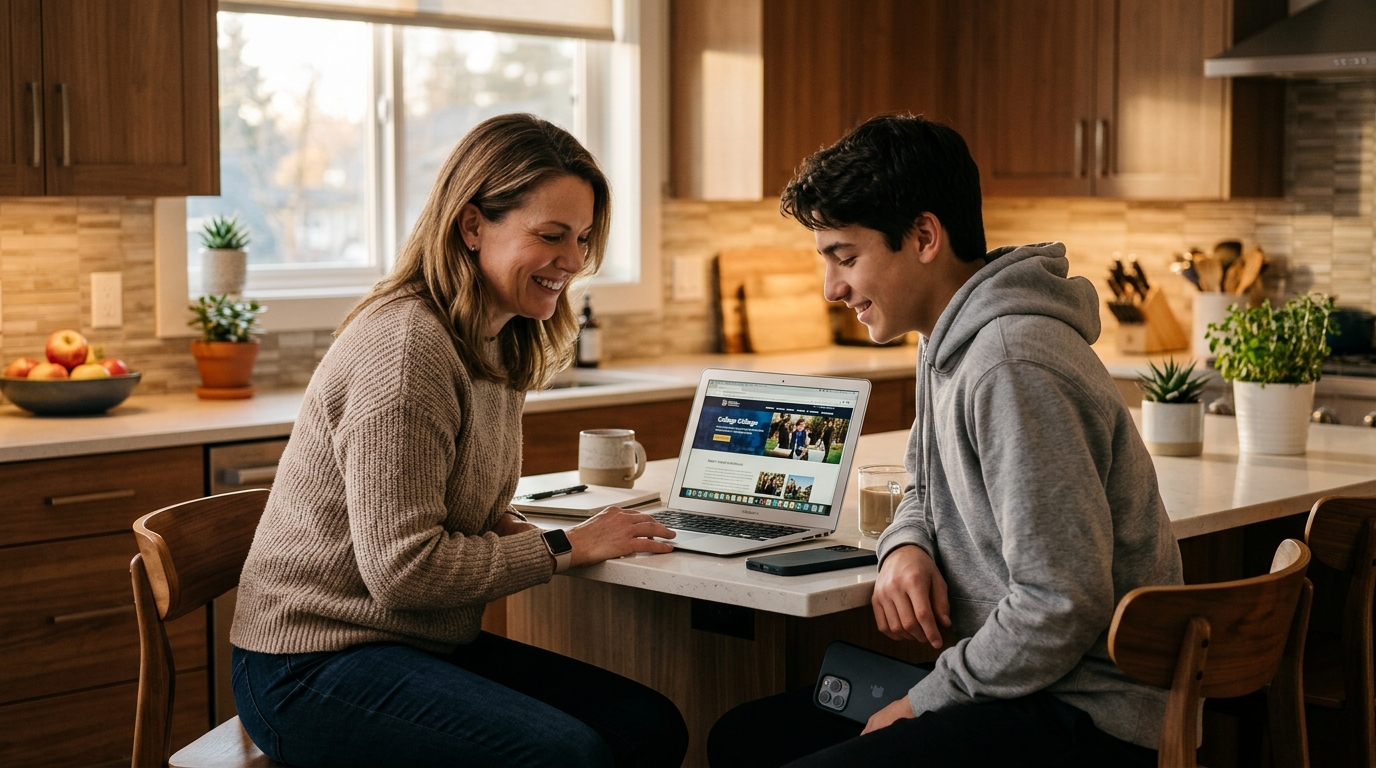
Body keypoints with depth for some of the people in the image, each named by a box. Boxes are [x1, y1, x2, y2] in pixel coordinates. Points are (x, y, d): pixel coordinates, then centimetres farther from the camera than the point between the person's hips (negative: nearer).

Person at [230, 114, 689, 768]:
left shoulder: (496, 346, 9)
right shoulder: (404, 345, -21)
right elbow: (403, 567, -23)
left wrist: (515, 531, -3)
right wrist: (564, 548, -15)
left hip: (429, 641, 9)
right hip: (310, 669, -9)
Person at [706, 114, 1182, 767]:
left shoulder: (1010, 368, -22)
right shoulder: (948, 344, 10)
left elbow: (1064, 607, -25)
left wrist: (925, 703, -13)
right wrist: (906, 547, 3)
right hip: (1012, 688, 10)